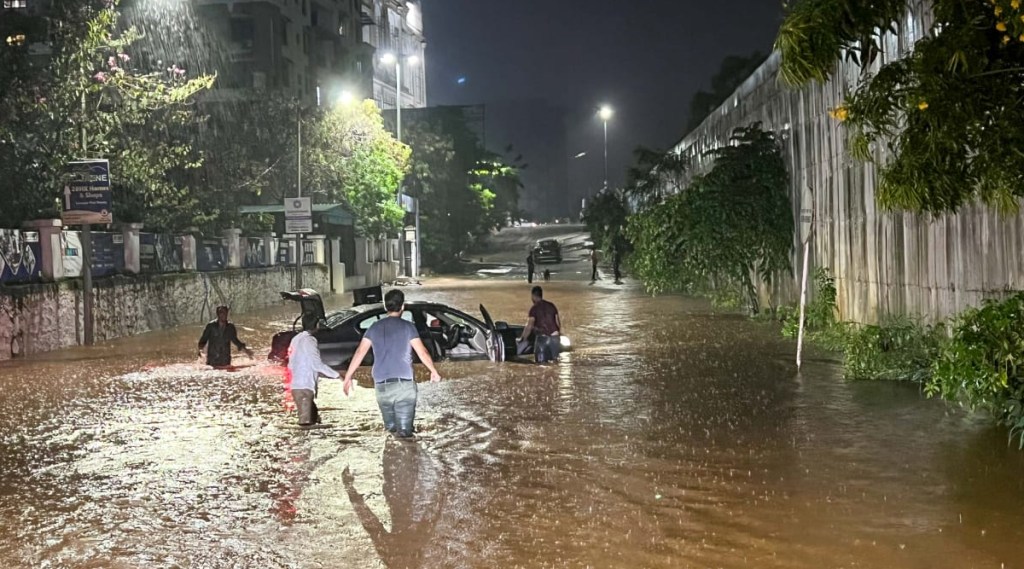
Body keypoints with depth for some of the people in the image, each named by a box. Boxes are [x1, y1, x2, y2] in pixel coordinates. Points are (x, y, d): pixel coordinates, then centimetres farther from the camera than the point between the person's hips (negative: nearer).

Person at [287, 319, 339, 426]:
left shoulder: (297, 339, 16)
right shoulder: (309, 340, -11)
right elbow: (317, 364, -16)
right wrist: (336, 375, -10)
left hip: (297, 386, 9)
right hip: (304, 387, -9)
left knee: (313, 419, 10)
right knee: (306, 422, -11)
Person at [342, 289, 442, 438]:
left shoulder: (375, 327, 11)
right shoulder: (407, 326, 1)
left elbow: (359, 353, 6)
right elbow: (422, 352, 2)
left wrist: (348, 377, 10)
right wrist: (434, 371, 17)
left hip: (381, 385, 3)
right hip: (404, 383, -3)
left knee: (391, 427, 17)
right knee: (405, 430, -6)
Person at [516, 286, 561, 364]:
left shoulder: (534, 308, -5)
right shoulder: (551, 305, 10)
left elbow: (529, 325, -10)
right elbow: (558, 321, 12)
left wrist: (522, 338, -4)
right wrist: (559, 334, 25)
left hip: (543, 337, -5)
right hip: (555, 336, 5)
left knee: (542, 361, 3)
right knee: (554, 358, 18)